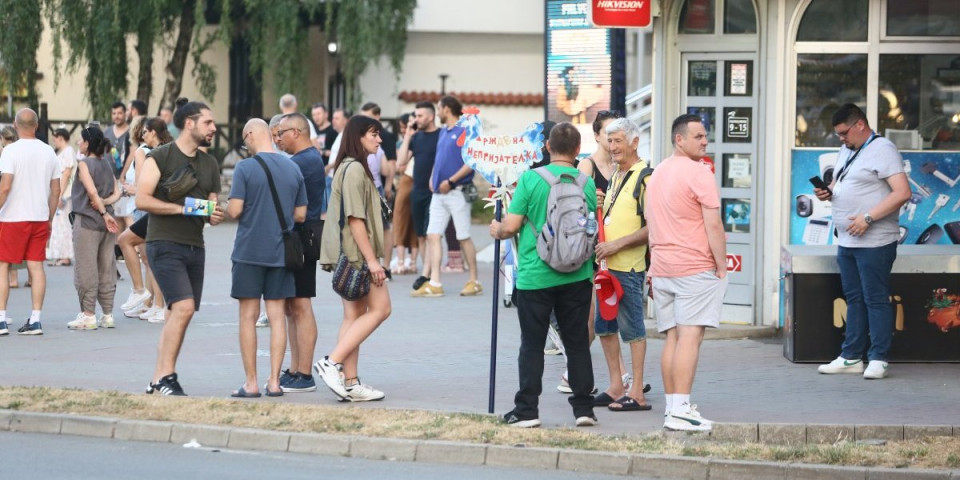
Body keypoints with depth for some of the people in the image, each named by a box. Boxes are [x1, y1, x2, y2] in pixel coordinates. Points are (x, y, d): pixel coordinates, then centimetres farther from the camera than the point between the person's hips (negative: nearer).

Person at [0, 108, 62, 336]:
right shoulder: (48, 152, 6)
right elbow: (56, 191, 9)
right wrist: (49, 219, 17)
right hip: (40, 218, 5)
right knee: (36, 266, 6)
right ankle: (35, 320, 3)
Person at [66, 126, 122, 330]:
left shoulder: (84, 164, -9)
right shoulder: (107, 164, 11)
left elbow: (92, 192, -18)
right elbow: (117, 193, 7)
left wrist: (104, 214, -11)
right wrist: (105, 203, -8)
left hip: (87, 221, -7)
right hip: (105, 223, 7)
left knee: (86, 270, -2)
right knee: (106, 269, 10)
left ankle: (88, 315, -1)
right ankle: (107, 315, 12)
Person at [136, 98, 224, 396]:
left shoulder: (209, 164, 16)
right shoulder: (160, 157, -5)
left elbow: (212, 205, 22)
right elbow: (142, 199, -12)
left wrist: (215, 215, -2)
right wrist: (182, 208, -18)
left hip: (195, 247, 7)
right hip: (165, 245, -7)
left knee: (177, 314, 6)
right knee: (184, 307, -19)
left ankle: (158, 382, 11)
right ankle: (167, 377, -14)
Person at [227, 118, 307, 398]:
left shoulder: (245, 168, -9)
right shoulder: (293, 169, 5)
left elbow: (235, 210, -14)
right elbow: (300, 215, 8)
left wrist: (226, 209, 7)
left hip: (249, 252, -4)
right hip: (281, 253, 4)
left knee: (248, 316, 3)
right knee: (277, 316, 6)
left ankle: (251, 383, 3)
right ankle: (274, 382, 5)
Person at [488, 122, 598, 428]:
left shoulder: (531, 179, -11)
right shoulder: (587, 183, -1)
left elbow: (512, 225, -11)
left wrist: (498, 231, 11)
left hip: (535, 275, -2)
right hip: (576, 276, 3)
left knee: (532, 344, 4)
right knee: (577, 343, 10)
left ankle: (527, 410, 3)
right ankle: (583, 407, 11)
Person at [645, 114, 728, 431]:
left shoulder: (656, 173, 16)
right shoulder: (698, 172, -10)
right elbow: (713, 225, -13)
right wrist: (722, 267, -7)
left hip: (662, 268, 8)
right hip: (695, 268, -8)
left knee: (672, 337, 8)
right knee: (690, 336, -10)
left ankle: (672, 407, 7)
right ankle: (680, 410, -16)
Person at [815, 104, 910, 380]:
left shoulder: (882, 150, -10)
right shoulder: (846, 151, 16)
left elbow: (902, 193, -18)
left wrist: (868, 217, -22)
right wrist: (828, 192, 5)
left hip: (874, 243, -9)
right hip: (846, 241, 9)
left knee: (875, 300, -4)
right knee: (854, 299, 11)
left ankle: (878, 360, 0)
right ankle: (851, 358, 16)